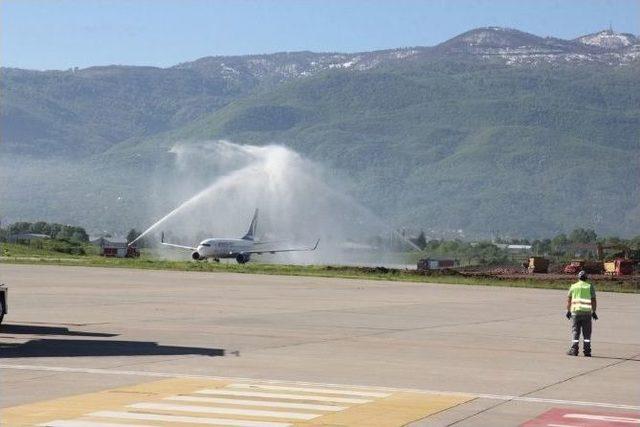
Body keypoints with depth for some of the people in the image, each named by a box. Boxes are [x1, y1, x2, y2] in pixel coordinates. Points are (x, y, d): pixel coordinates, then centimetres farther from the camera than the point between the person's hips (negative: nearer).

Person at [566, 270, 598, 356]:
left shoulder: (573, 286, 6)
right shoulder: (590, 287, 3)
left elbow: (569, 300, 6)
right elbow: (593, 301, -1)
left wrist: (568, 311, 12)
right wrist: (594, 312, 5)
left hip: (575, 311, 0)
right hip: (587, 312, 0)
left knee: (575, 332, 4)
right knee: (587, 332, 6)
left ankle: (574, 350, -2)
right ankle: (587, 350, 1)